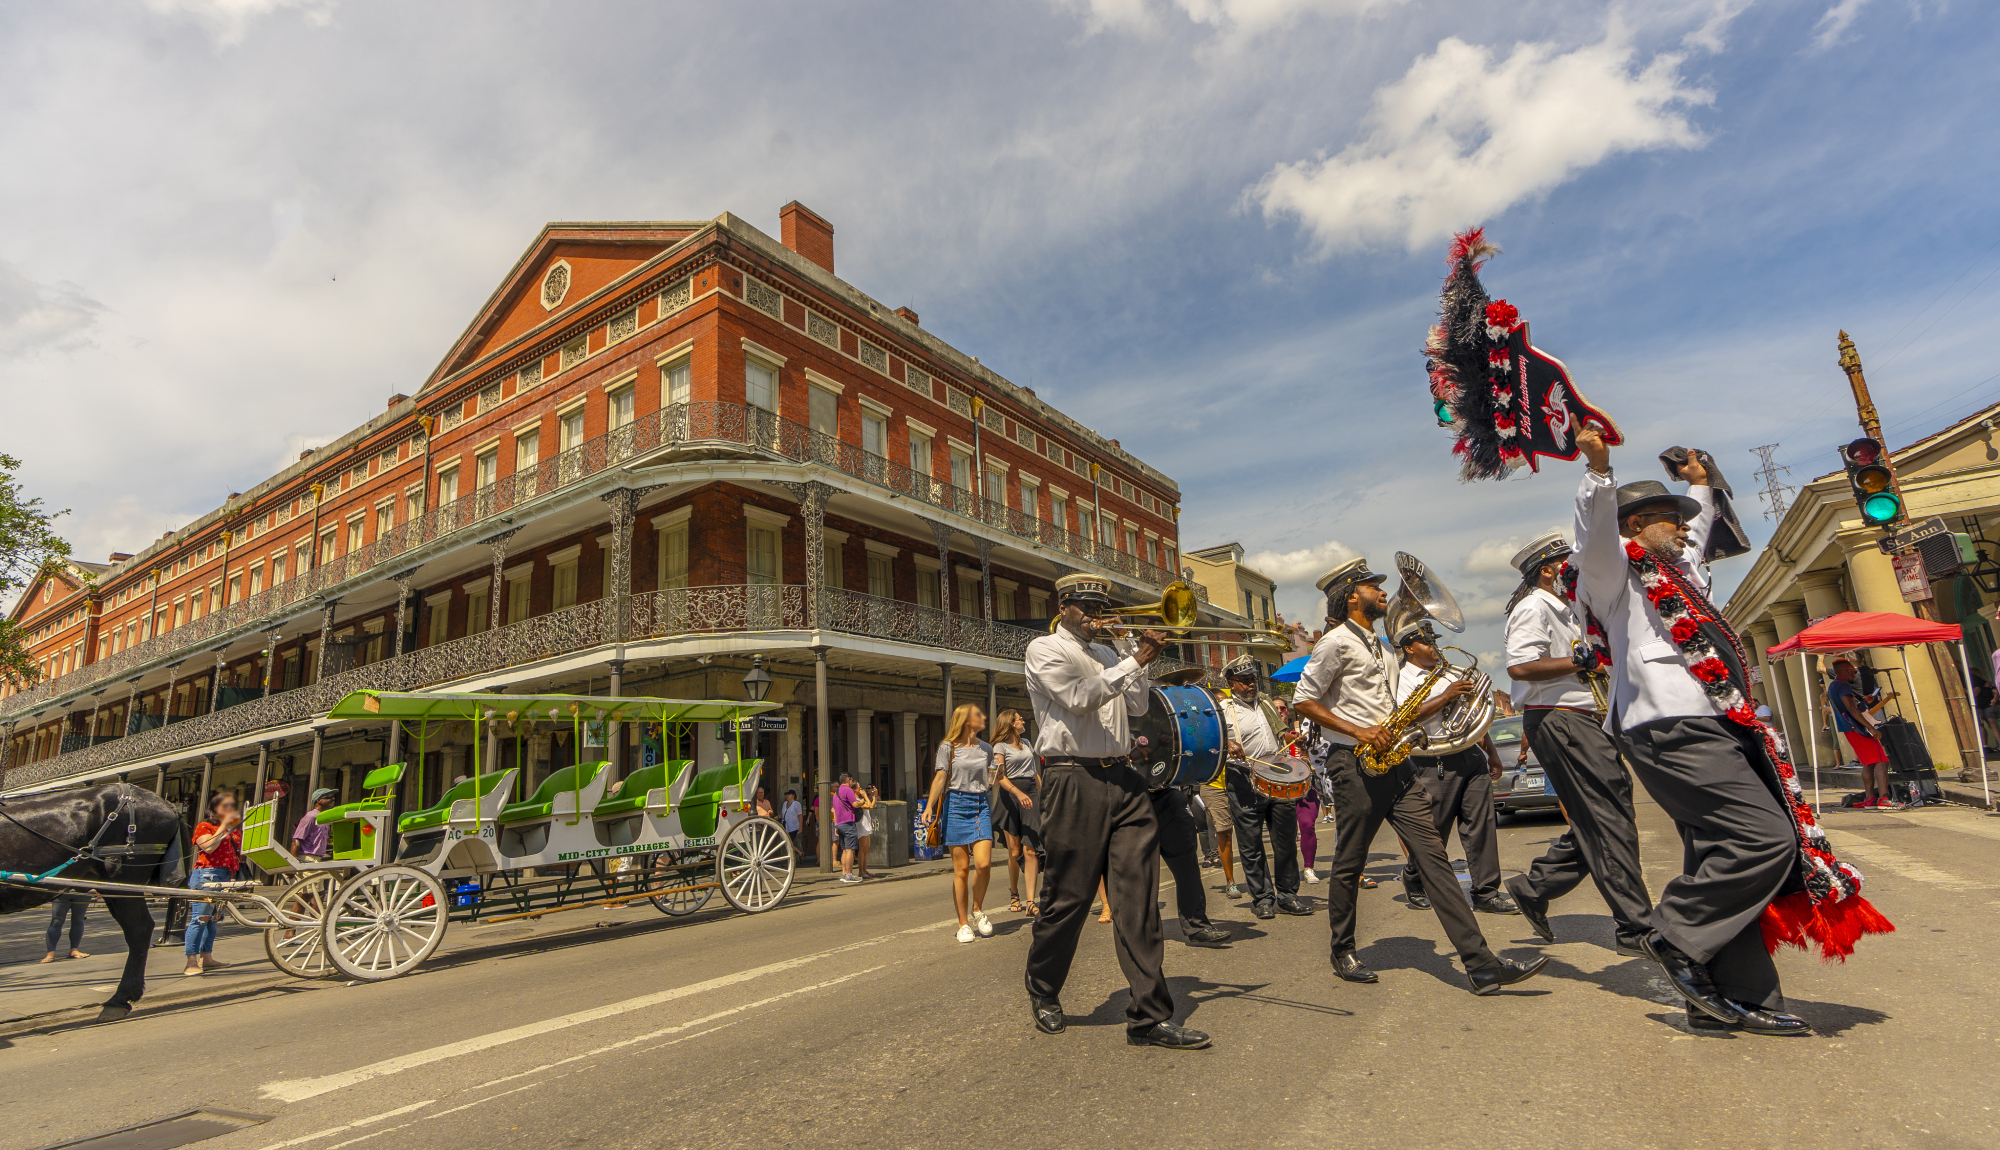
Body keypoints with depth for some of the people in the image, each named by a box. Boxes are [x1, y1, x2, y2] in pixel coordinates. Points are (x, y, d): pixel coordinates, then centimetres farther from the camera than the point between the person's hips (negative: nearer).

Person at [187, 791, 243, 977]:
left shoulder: (236, 828, 20)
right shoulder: (204, 826, 0)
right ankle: (191, 962, -12)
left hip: (226, 877, 7)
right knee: (200, 917, -11)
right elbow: (208, 847, -16)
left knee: (213, 917, 10)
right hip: (207, 874, -7)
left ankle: (206, 958, 15)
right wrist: (224, 826, -13)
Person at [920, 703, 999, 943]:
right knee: (961, 868, -1)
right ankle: (963, 923, 11)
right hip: (956, 805, -3)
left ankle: (977, 910, 13)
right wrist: (930, 805, -16)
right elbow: (940, 778, -5)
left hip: (981, 805, 3)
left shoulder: (987, 748, 14)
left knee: (983, 863, -12)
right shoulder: (948, 747, 2)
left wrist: (997, 778, -1)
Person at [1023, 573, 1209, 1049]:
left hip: (1122, 780, 6)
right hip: (1074, 781, -5)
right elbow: (1081, 697, -13)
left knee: (1138, 898, 0)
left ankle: (1150, 1015, 4)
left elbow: (1136, 706, 15)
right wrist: (1135, 661, -11)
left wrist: (1132, 651, 6)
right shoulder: (1044, 649, 2)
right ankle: (1043, 992, 26)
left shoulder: (1109, 653, 22)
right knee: (1069, 897, 3)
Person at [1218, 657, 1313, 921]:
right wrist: (1227, 746, -30)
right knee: (1251, 844, 1)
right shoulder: (1223, 710, 1)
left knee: (1286, 839, 6)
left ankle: (1287, 895, 18)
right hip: (1245, 782, -5)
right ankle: (1262, 898, 12)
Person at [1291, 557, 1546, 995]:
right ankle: (1343, 952, 21)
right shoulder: (1337, 642, -7)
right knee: (1350, 864, 4)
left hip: (1394, 763, 7)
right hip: (1355, 765, -7)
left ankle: (1481, 964, -2)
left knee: (1432, 855, -1)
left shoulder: (1383, 647, 21)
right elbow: (1304, 700, -11)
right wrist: (1358, 732, -16)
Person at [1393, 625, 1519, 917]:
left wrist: (1491, 752, 23)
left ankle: (1486, 892, 8)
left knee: (1482, 825, 1)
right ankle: (1413, 879, 23)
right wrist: (1445, 697, -18)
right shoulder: (1402, 679, -1)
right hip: (1435, 764, -6)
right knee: (1432, 834, 0)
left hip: (1472, 756, 6)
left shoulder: (1454, 674, 23)